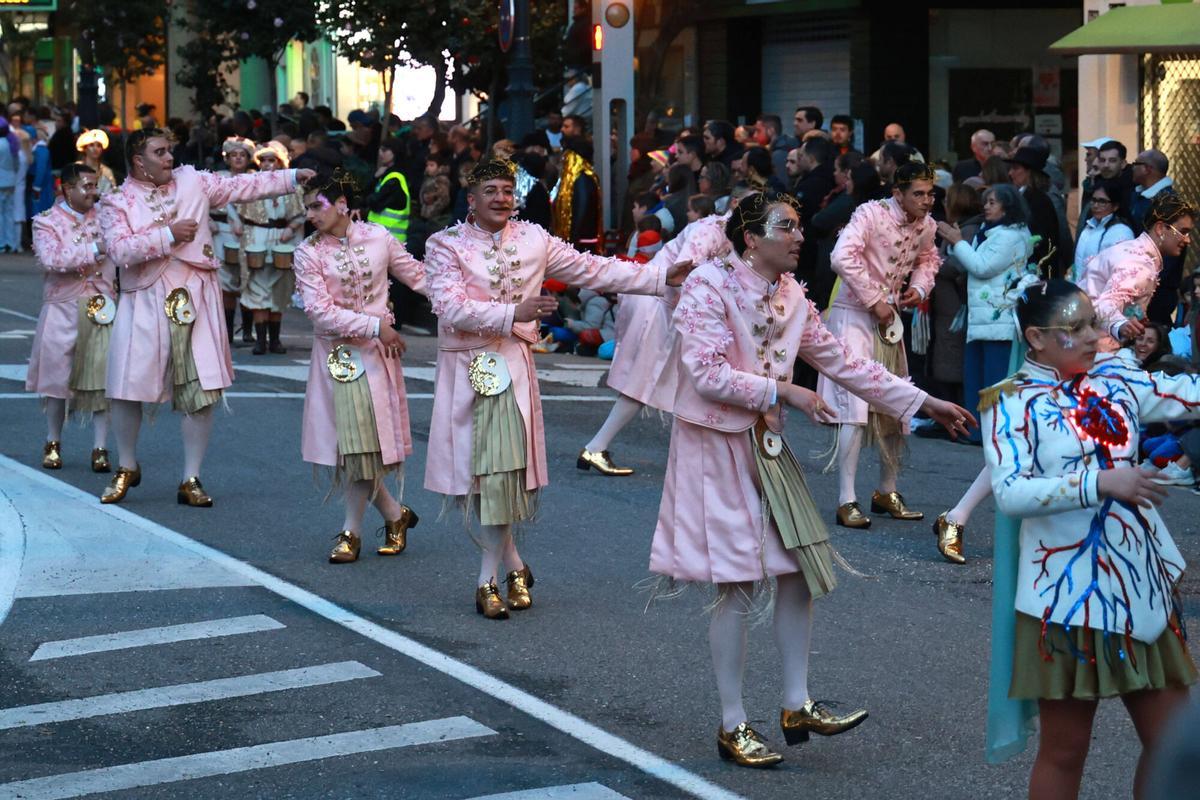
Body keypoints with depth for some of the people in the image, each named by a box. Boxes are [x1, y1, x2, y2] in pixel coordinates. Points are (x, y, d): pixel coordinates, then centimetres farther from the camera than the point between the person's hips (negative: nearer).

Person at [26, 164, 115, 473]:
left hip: (103, 307, 2)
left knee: (101, 380, -3)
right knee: (59, 378, 4)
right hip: (63, 309, -2)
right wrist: (95, 250, -18)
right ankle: (53, 444, 20)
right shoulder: (47, 222, -1)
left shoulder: (104, 217, 11)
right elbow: (51, 259, -18)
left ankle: (99, 449, 1)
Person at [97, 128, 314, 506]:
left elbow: (243, 186, 5)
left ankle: (191, 480, 8)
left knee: (201, 392, -2)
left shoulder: (192, 182, 8)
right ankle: (127, 467, 26)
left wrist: (293, 177, -3)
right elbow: (119, 249, -14)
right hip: (146, 303, -2)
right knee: (128, 391, 3)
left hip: (195, 300, 2)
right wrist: (168, 235, -17)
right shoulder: (116, 202, 0)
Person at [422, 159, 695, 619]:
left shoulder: (534, 241, 7)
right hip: (467, 369, -2)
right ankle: (513, 563, 19)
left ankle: (489, 578, 9)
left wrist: (661, 277, 2)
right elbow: (449, 306, -16)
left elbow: (592, 270, 8)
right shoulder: (445, 245, -3)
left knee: (503, 470, -3)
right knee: (481, 470, 1)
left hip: (513, 367, 2)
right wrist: (513, 313, -25)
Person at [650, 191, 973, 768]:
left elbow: (843, 364, 10)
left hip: (766, 444, 7)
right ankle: (732, 726, 8)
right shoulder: (708, 285, -15)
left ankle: (797, 707, 16)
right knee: (738, 585, -4)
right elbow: (708, 374, -23)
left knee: (799, 569, 5)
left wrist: (924, 402, 8)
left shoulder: (791, 297, 6)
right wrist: (783, 391, -21)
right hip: (715, 444, -7)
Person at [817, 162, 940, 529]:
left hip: (890, 317, 8)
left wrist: (919, 288, 1)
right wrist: (875, 301, -24)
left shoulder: (926, 226, 2)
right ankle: (846, 501, -14)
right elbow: (843, 257, -30)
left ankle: (887, 491, 28)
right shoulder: (871, 214, -19)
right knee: (855, 406, -16)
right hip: (855, 316, -7)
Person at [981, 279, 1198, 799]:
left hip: (1143, 584, 5)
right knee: (1064, 749, 6)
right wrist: (1100, 483, -27)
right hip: (1068, 594, -5)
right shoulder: (1013, 402, -9)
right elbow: (1010, 493, -20)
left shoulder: (1117, 378, 6)